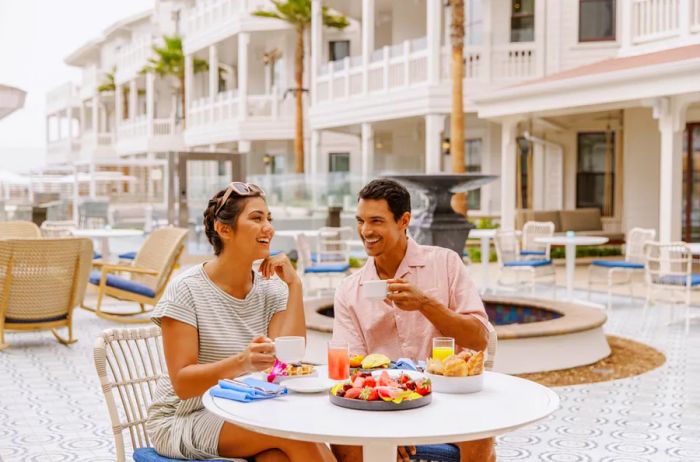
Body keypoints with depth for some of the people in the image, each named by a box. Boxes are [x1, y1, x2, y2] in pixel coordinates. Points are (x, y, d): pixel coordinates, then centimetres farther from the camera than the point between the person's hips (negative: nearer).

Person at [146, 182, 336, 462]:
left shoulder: (271, 289, 2)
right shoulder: (187, 290, -11)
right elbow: (182, 384, -16)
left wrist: (294, 284, -11)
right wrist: (240, 363, -34)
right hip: (184, 419, -4)